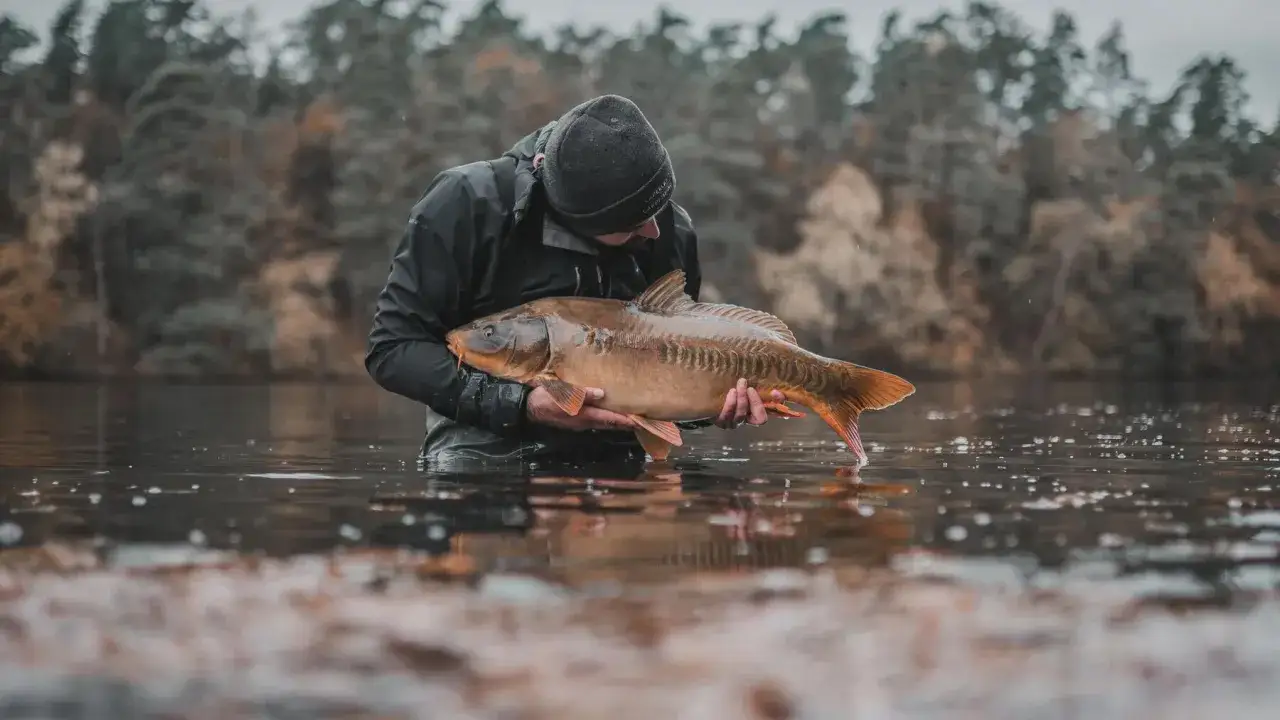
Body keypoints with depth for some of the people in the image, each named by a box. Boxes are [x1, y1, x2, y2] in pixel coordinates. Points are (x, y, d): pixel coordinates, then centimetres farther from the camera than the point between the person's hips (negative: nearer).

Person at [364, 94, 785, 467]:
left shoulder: (670, 232, 2)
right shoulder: (467, 203, -12)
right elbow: (392, 346, -12)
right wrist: (521, 403, -20)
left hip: (612, 461, 3)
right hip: (483, 454, -3)